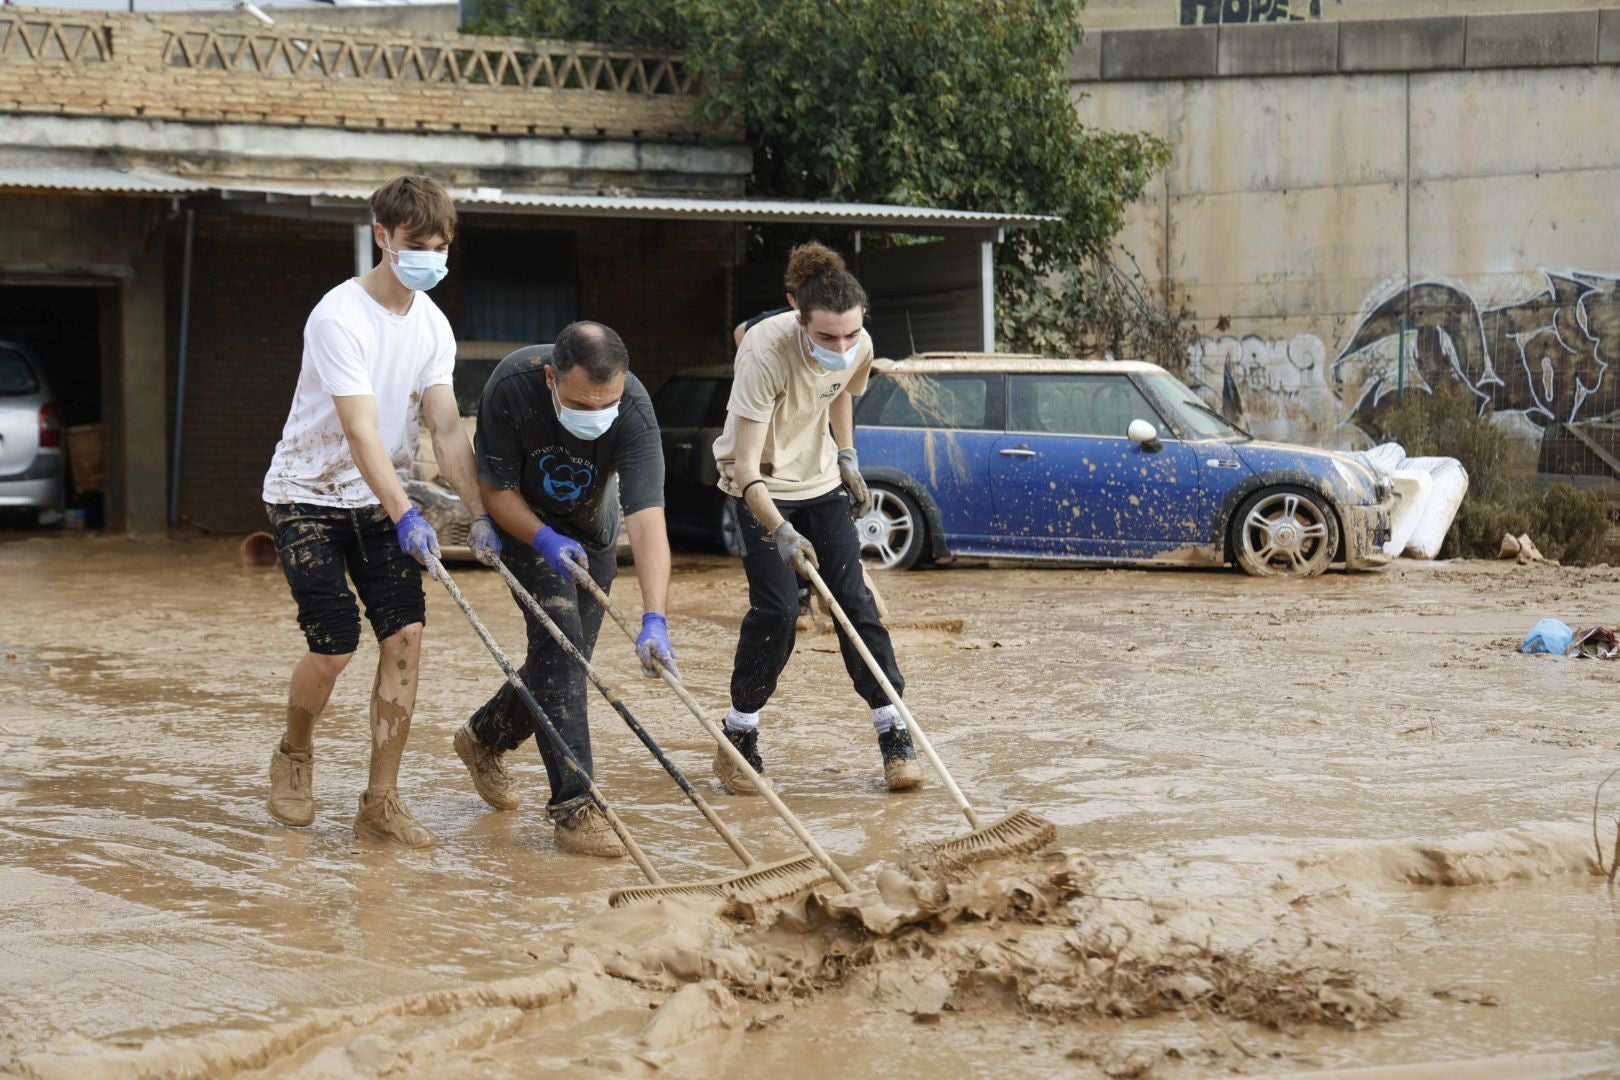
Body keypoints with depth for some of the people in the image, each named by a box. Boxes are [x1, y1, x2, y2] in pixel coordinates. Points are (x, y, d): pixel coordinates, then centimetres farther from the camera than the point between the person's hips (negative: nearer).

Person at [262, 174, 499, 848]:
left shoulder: (432, 324, 0)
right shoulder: (340, 316, -21)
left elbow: (446, 428, -4)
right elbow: (361, 432, -29)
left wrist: (480, 514, -15)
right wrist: (405, 515, -38)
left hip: (378, 500, 6)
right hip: (308, 495, -6)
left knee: (405, 634, -9)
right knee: (333, 646, -12)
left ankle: (381, 803, -2)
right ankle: (294, 756, 20)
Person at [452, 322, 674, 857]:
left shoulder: (635, 412, -34)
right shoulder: (512, 386, -35)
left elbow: (646, 519, -41)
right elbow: (495, 489, -20)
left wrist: (654, 619, -51)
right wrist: (546, 542, -36)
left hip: (590, 529, 3)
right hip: (525, 521, -3)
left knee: (567, 660, 10)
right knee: (558, 643, -19)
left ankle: (484, 738, 40)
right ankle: (574, 808, -20)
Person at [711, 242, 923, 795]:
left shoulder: (858, 348, -15)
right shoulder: (765, 353, -33)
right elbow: (745, 467, -35)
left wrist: (847, 456, 10)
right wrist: (779, 531, -45)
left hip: (821, 480, 5)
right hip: (762, 487, -5)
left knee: (855, 601, -2)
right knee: (776, 609, -14)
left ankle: (893, 733, 3)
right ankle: (738, 738, 1)